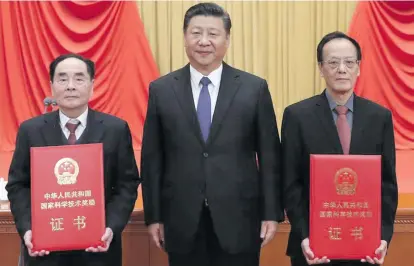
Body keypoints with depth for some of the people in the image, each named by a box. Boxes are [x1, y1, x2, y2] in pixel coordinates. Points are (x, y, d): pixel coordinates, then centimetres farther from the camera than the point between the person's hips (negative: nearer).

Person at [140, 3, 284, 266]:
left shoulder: (255, 88, 0)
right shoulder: (161, 90, 2)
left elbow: (269, 155, 1)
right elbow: (152, 158, 4)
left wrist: (272, 213, -1)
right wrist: (154, 216, 3)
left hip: (238, 219, 0)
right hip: (182, 221, 1)